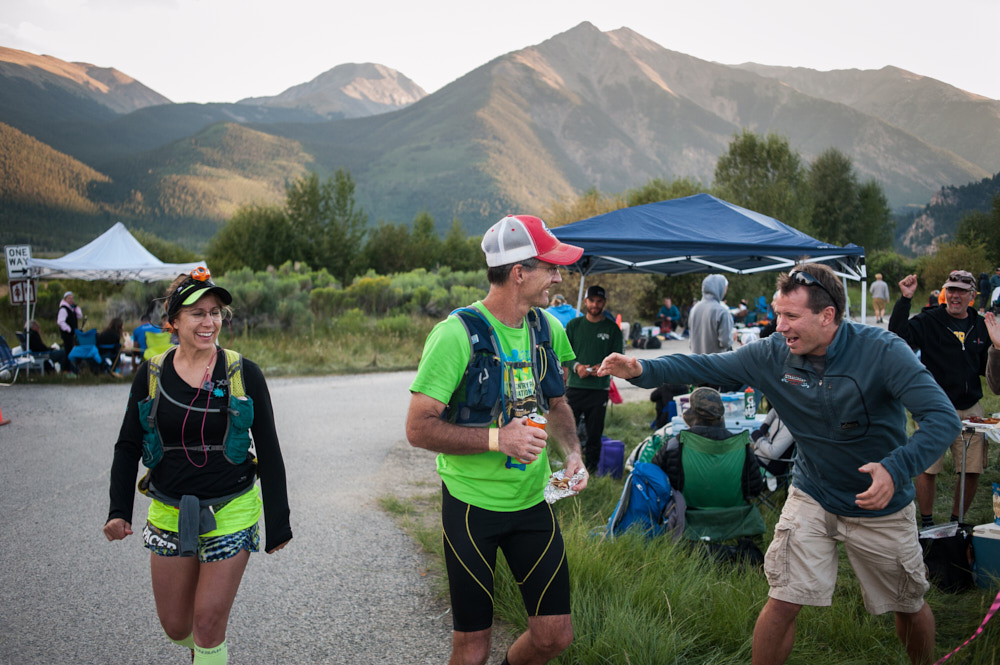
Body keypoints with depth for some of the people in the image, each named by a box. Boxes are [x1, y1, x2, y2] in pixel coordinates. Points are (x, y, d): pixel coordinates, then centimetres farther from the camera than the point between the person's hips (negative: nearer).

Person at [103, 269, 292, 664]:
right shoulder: (152, 374, -1)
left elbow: (269, 452, -3)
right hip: (169, 513, 3)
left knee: (209, 626, -1)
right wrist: (119, 510, -8)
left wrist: (278, 521, -3)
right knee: (175, 626, 13)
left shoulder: (243, 374, -7)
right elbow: (128, 447, 5)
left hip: (230, 513, -2)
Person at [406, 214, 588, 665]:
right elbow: (419, 428, -18)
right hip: (472, 504, -5)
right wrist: (496, 438, -25)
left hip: (533, 500, 5)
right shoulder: (457, 334, -18)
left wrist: (572, 452, -2)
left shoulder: (548, 328, 2)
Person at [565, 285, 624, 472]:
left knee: (594, 432, 5)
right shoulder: (574, 325, 7)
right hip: (575, 386, 0)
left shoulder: (612, 328, 6)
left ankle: (592, 467, 18)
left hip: (600, 388, 0)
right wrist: (576, 366, -12)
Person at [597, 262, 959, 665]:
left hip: (882, 506, -1)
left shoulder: (882, 351, -24)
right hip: (812, 497, 2)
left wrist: (896, 468, -45)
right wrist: (643, 370, -28)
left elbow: (943, 417, -30)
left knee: (910, 607, 18)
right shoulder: (773, 355, -13)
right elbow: (706, 367, -12)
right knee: (783, 603, -3)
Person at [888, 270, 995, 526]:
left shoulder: (980, 326, 9)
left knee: (973, 470, 5)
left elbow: (985, 369, 16)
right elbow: (898, 336, -22)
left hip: (970, 409, 4)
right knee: (928, 469, 0)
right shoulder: (929, 321, -4)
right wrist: (905, 299, -27)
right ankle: (927, 524, 17)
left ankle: (957, 521, 24)